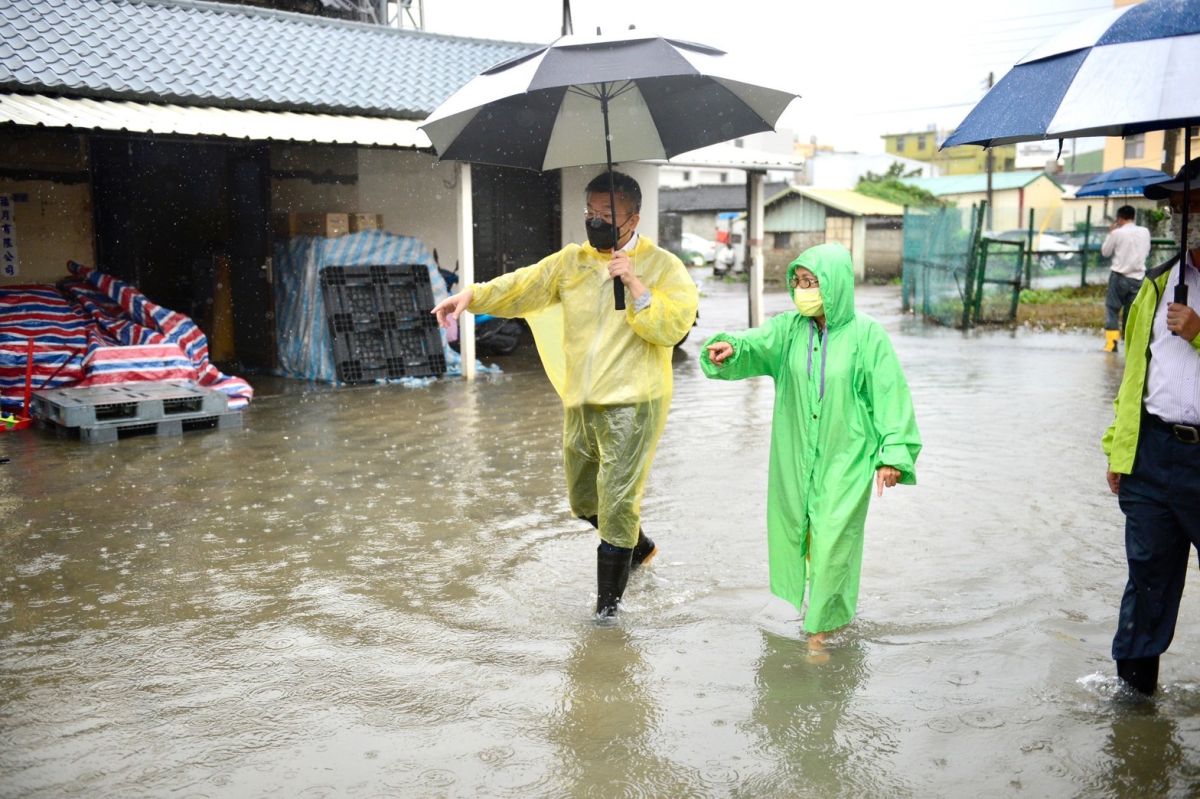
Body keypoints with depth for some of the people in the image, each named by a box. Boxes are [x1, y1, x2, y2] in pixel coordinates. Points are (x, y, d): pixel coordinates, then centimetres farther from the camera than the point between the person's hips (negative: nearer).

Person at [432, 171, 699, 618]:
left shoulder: (662, 267, -4)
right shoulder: (571, 261, 10)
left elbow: (672, 328, -14)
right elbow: (522, 287, 1)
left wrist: (635, 285, -22)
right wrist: (473, 296, -15)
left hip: (631, 404, -6)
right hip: (580, 402, 6)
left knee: (616, 503, -4)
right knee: (582, 501, 20)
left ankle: (608, 602, 13)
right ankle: (639, 547, 46)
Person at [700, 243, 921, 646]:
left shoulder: (866, 335, -9)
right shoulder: (788, 327, 0)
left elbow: (890, 394, -9)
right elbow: (753, 344, -17)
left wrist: (892, 454, -14)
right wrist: (729, 348, -40)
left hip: (844, 458, -3)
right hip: (793, 456, 4)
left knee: (832, 540, -4)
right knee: (788, 531, 12)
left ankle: (821, 623, 13)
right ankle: (787, 613, 34)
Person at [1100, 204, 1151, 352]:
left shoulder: (1117, 233, -8)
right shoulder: (1145, 232, 5)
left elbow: (1105, 252, 3)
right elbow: (1146, 253, 15)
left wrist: (1110, 233, 11)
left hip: (1119, 276, -4)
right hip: (1138, 277, 4)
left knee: (1112, 308, 1)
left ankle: (1112, 341, -9)